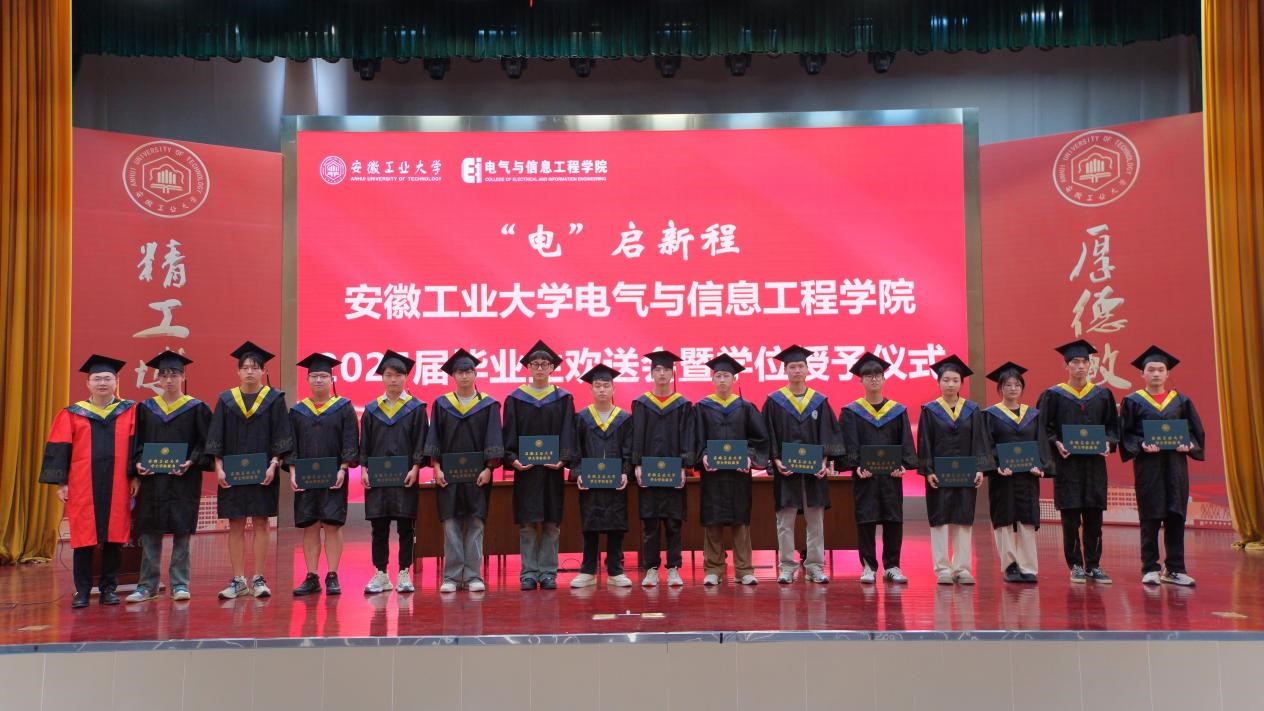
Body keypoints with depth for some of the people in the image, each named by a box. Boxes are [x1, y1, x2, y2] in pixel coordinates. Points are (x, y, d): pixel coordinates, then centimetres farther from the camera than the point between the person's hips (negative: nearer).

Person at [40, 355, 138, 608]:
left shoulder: (129, 412, 7)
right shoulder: (72, 414, 7)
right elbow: (59, 449, 4)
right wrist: (60, 482, -3)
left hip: (117, 487, 0)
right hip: (83, 487, 0)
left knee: (114, 538, 3)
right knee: (84, 539, 2)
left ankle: (109, 588, 13)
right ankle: (82, 590, 11)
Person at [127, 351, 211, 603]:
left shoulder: (196, 408, 2)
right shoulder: (146, 408, 10)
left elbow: (204, 443, -1)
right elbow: (137, 442, 10)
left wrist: (190, 462, -16)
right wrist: (138, 464, -7)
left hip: (183, 480, -2)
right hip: (151, 479, 3)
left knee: (181, 531, 0)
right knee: (149, 533, 5)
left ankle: (179, 584, 8)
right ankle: (147, 585, 13)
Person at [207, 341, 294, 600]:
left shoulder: (274, 399, 0)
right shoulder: (226, 400, 5)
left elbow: (281, 437, -3)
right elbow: (216, 438, 4)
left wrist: (273, 465, -13)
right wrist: (218, 467, -6)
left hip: (263, 472, -2)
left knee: (260, 523, 2)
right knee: (235, 526, 4)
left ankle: (258, 579, 7)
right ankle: (238, 580, 10)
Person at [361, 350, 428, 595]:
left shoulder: (416, 408, 2)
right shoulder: (372, 409, 9)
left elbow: (421, 440, -1)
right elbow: (364, 442, 9)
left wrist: (415, 468, -11)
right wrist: (364, 469, -2)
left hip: (405, 476, -2)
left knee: (405, 526, 1)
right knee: (379, 527, 5)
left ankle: (404, 574, 9)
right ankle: (380, 574, 14)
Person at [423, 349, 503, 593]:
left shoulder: (488, 405, 4)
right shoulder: (442, 405, 8)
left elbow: (493, 440, -1)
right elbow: (434, 438, 5)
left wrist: (488, 468, -11)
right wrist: (436, 467, -5)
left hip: (477, 474, -1)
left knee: (475, 524, 0)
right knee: (451, 524, 0)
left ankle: (473, 575, 5)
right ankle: (451, 576, 4)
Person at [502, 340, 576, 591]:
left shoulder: (563, 399, 7)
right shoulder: (515, 399, 6)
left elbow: (568, 432, 1)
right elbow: (509, 433, 2)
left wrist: (562, 458, -14)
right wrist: (512, 459, -13)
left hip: (553, 468, 1)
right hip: (525, 468, 0)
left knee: (551, 523, 2)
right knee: (527, 523, 0)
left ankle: (548, 572, 9)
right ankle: (529, 573, 6)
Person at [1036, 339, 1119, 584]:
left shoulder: (1102, 395, 10)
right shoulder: (1053, 395, 1)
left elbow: (1112, 425, 12)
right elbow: (1044, 428, 0)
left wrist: (1108, 442, -7)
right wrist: (1056, 443, -16)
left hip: (1095, 463, 3)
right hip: (1067, 463, -2)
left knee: (1094, 517, 4)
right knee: (1070, 517, -1)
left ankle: (1094, 565, 13)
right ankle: (1075, 566, 9)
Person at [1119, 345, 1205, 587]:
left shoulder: (1181, 401, 9)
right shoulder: (1132, 402, 3)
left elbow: (1197, 431, 9)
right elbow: (1125, 434, -1)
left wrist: (1189, 445, -10)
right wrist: (1141, 445, -18)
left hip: (1175, 466, 3)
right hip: (1148, 465, -2)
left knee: (1175, 517, 4)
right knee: (1150, 518, 0)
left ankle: (1174, 569, 12)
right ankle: (1150, 569, 6)